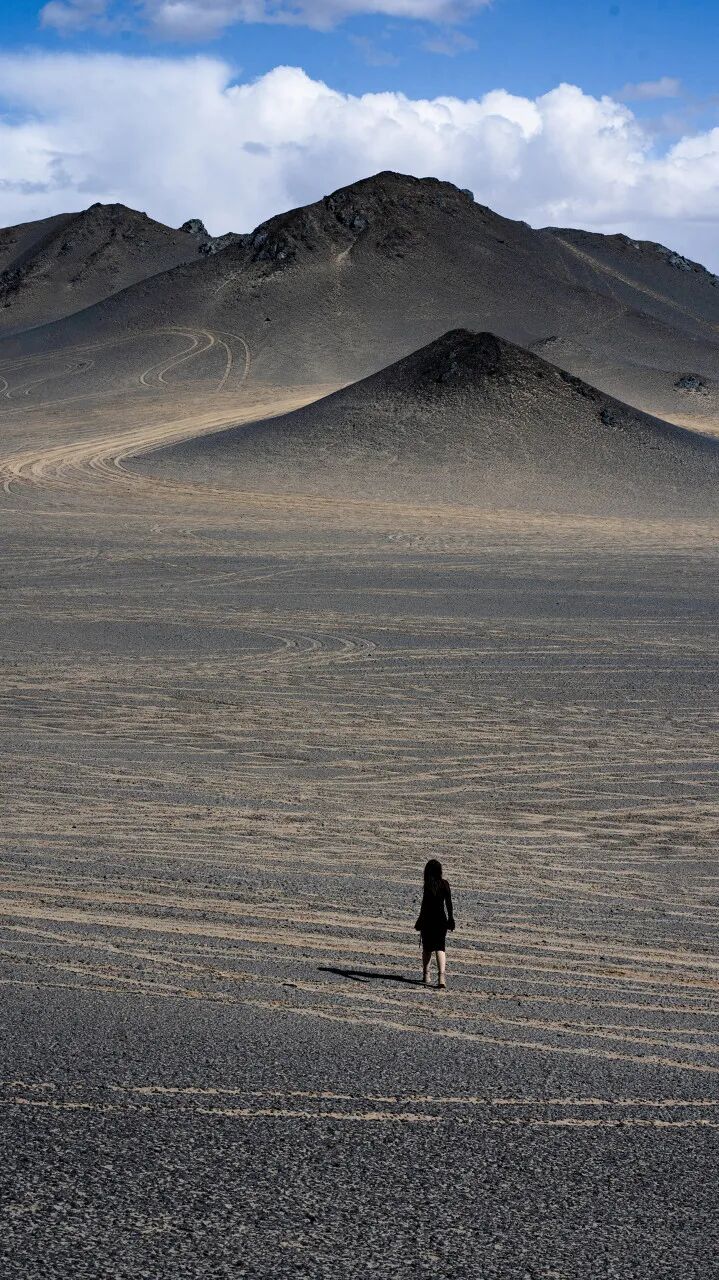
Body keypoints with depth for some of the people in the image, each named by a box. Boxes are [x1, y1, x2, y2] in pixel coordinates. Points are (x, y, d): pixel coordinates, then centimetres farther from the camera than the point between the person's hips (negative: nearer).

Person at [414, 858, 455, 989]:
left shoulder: (428, 885, -12)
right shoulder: (445, 884, -1)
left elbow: (424, 905, -14)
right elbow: (449, 903, 3)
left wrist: (420, 923, -9)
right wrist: (451, 920, 13)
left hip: (428, 920, -3)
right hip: (441, 919, 3)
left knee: (427, 949, 12)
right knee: (440, 948, 3)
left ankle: (426, 976, 21)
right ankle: (442, 975, -15)